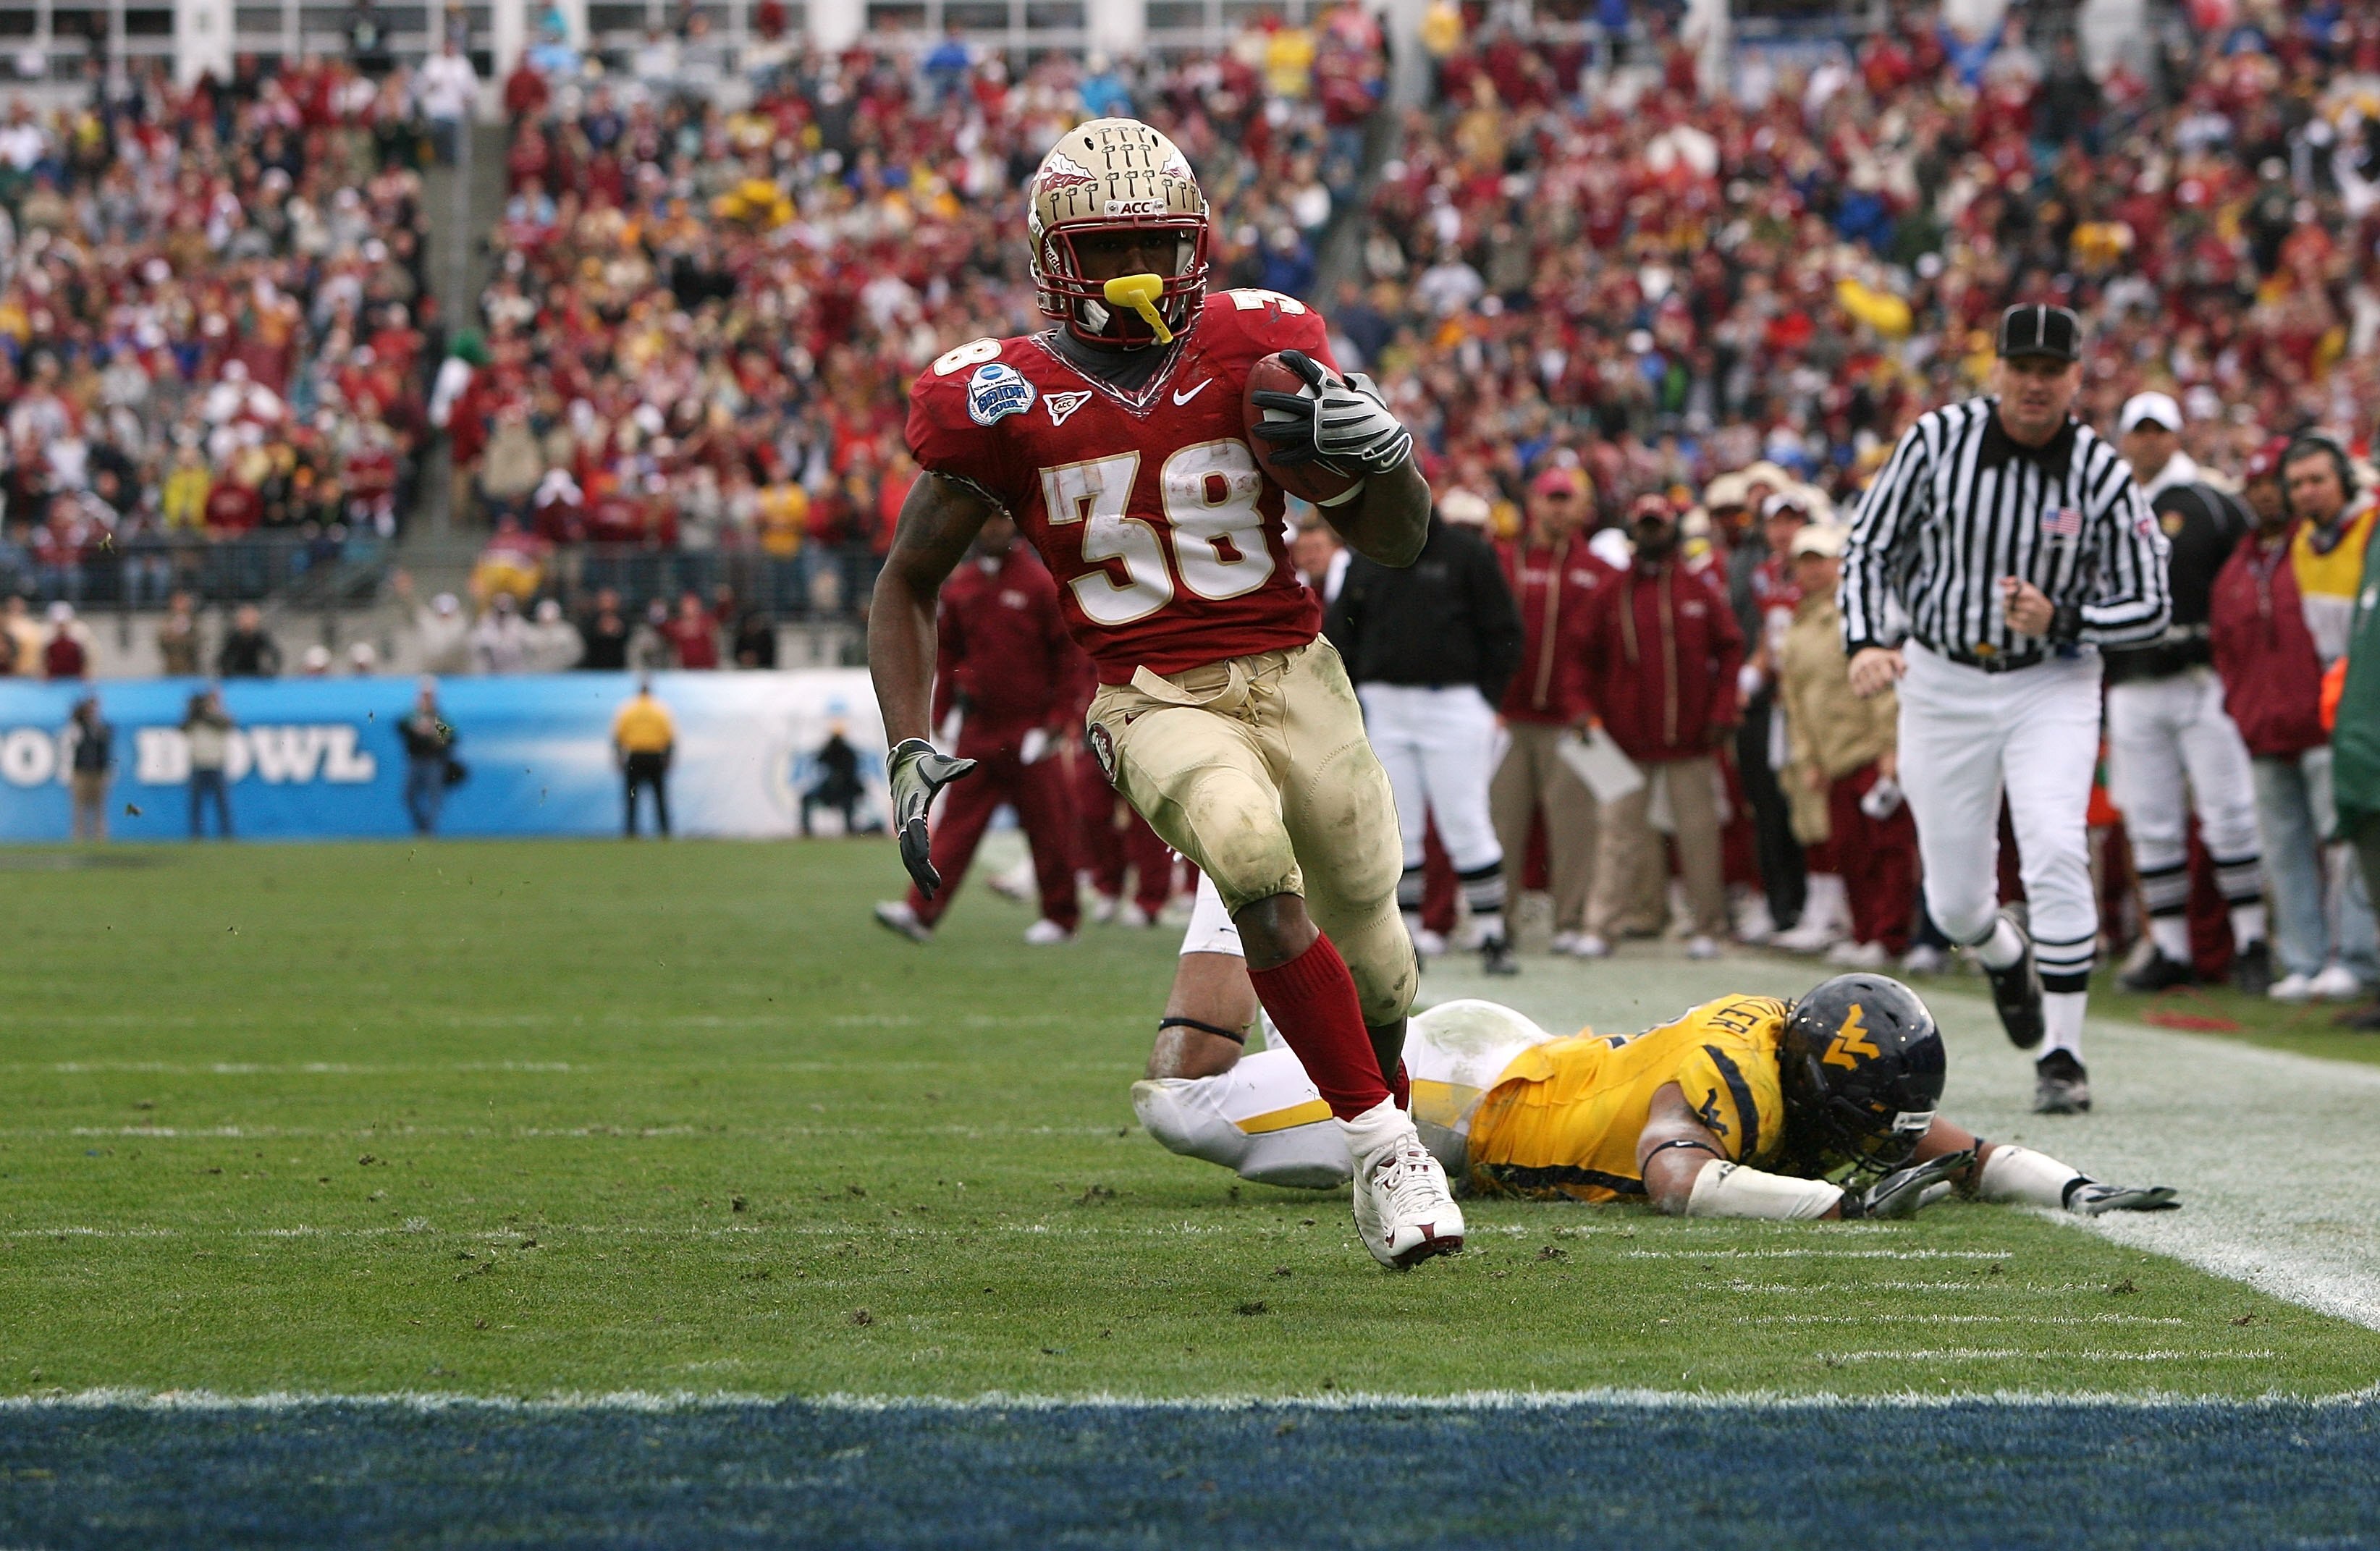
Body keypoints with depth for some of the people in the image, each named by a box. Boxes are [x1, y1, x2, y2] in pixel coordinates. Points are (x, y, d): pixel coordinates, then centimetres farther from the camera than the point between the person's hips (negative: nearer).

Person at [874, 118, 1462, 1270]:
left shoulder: (1256, 353, -1)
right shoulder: (1003, 401, -4)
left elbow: (1394, 543, 5)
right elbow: (906, 586, 7)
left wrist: (1379, 452, -18)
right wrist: (909, 757, -5)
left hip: (1293, 679, 3)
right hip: (1154, 704, -3)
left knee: (1369, 940, 9)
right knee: (1252, 856, -32)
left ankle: (1387, 1102, 46)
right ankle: (1380, 1148, -23)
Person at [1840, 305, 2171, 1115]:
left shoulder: (2100, 474, -12)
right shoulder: (1939, 439, -11)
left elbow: (2148, 608, -7)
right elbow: (1869, 544, 0)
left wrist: (2060, 620, -23)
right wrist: (1867, 642, -15)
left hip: (2052, 688, -1)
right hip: (1941, 684, 1)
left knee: (2055, 851, -22)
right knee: (1954, 901, 5)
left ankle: (2062, 1057, -14)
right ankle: (2006, 954, 43)